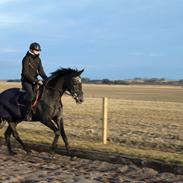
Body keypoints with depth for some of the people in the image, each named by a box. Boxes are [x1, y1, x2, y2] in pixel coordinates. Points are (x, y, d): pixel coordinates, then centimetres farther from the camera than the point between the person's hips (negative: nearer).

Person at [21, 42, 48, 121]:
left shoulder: (38, 59, 8)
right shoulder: (26, 59, -13)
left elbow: (41, 71, 10)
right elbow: (26, 73, -19)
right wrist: (37, 81, -23)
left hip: (35, 81, 7)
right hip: (26, 81, -7)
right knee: (31, 94, -30)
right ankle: (27, 114, -23)